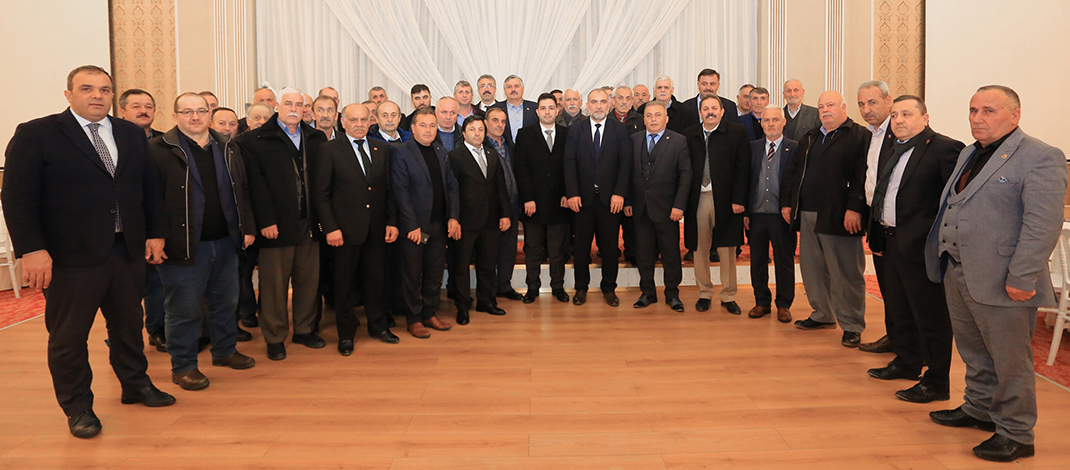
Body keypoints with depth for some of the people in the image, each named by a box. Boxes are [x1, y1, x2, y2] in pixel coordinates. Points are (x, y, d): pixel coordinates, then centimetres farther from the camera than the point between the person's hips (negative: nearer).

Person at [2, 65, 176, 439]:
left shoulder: (132, 135, 9)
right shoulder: (35, 135, -6)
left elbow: (149, 188, 14)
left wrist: (156, 234, 8)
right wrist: (32, 250, -16)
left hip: (128, 251, 5)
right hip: (71, 256, -4)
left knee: (128, 325, 19)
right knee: (69, 337, 8)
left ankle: (135, 385, 37)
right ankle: (77, 408, 24)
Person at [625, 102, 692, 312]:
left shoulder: (678, 141, -1)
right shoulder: (634, 140, 9)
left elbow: (685, 175, -5)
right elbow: (629, 173, 9)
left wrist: (679, 205, -12)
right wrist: (627, 201, 2)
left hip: (666, 209, -3)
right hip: (640, 208, 3)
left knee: (671, 253, 5)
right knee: (645, 253, 10)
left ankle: (672, 294, 18)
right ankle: (647, 292, 22)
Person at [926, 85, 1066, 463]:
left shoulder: (1041, 158, -12)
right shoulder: (969, 155, 15)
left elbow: (1043, 225, -19)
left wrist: (1021, 279, -22)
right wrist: (941, 258, 17)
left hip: (1000, 284, -8)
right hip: (957, 275, 8)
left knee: (1009, 361, 4)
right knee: (974, 354, 22)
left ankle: (1015, 434, 18)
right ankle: (979, 409, 40)